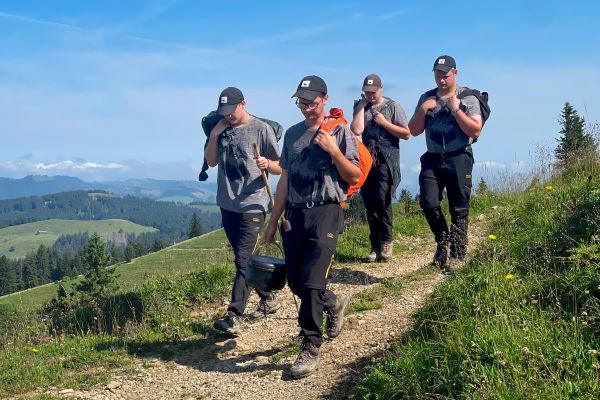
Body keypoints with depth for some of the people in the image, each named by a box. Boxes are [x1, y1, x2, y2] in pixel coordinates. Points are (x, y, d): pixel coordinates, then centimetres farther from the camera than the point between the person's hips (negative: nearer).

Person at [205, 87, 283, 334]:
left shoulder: (261, 129, -6)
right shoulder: (222, 129, 11)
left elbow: (280, 168, -6)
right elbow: (211, 162, 15)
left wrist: (266, 164, -29)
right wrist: (214, 136, 0)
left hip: (252, 205, -7)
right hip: (227, 204, 7)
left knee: (244, 260, -12)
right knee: (246, 258, 15)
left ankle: (234, 317, -14)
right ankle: (268, 299, 31)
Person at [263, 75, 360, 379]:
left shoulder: (339, 131, 0)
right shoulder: (292, 133, 14)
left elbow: (354, 177, -2)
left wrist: (334, 150, -16)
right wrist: (273, 220, 17)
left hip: (325, 212, -6)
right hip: (294, 214, 6)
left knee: (311, 282, -12)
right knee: (296, 283, 10)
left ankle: (311, 348, 2)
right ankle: (334, 303, 39)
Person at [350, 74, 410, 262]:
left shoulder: (393, 107, 4)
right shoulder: (361, 107, 12)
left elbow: (406, 134, -1)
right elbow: (356, 130, -5)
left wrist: (384, 122, -7)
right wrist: (362, 106, -2)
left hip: (387, 161, -4)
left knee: (382, 201, -14)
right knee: (369, 204, 3)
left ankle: (386, 243, -1)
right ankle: (375, 246, 11)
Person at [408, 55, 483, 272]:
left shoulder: (468, 98, 1)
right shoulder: (426, 98, 13)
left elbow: (475, 132, -8)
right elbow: (414, 131, 11)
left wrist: (456, 109, -14)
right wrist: (422, 110, -5)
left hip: (458, 159, -3)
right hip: (432, 159, 3)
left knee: (459, 211, -1)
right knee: (428, 203, -14)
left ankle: (457, 258, 9)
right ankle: (443, 242, 11)